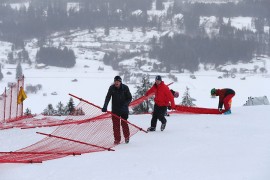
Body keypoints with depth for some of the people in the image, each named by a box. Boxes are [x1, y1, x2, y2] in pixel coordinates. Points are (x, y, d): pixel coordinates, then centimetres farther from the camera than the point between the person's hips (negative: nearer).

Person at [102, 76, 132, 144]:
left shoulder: (125, 88, -8)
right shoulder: (112, 88, -5)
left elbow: (129, 98, -1)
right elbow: (108, 97, -8)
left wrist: (125, 104, -17)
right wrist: (105, 107, -20)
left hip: (124, 109, -1)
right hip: (115, 110, 1)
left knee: (124, 123, -1)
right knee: (116, 124, -1)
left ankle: (127, 136, 22)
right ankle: (117, 139, 7)